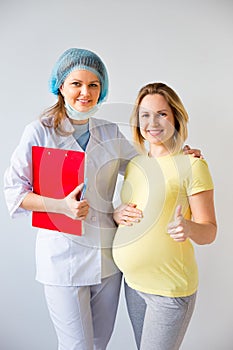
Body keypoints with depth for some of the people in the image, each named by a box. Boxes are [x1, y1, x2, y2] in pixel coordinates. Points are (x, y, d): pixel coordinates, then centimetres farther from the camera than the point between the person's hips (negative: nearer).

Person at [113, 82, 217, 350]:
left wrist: (189, 227, -32)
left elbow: (209, 231, -12)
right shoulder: (135, 163, 5)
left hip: (170, 288, -6)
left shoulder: (191, 165, -14)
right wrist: (117, 215, -5)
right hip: (133, 282, 6)